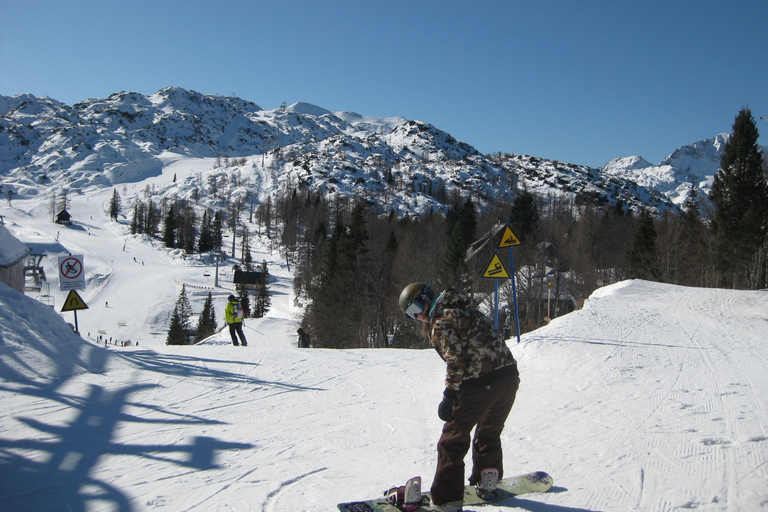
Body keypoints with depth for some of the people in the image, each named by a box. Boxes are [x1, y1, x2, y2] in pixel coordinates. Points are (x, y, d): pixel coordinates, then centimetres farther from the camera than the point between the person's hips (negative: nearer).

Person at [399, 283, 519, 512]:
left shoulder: (441, 323, -5)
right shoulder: (466, 310, 21)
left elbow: (456, 360, -14)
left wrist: (449, 397, -9)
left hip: (480, 385, -8)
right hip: (510, 375, 8)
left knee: (454, 438, 3)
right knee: (489, 432, 27)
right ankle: (488, 483, 37)